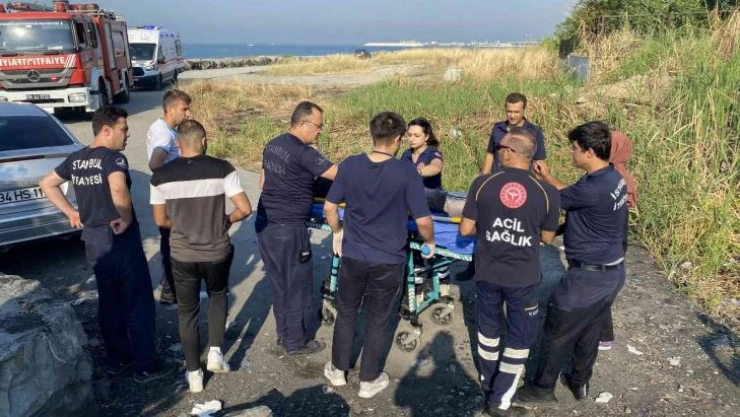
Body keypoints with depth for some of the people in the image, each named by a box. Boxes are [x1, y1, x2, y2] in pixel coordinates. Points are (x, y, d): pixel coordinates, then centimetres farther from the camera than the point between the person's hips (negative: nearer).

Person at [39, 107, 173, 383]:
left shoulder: (76, 159, 9)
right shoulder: (114, 157, -17)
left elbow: (47, 184, 19)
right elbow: (118, 188, -36)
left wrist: (72, 213, 16)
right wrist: (127, 218, -22)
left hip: (93, 240, 8)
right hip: (121, 240, -8)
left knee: (109, 301, 18)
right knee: (138, 302, 2)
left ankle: (116, 358, 29)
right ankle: (145, 366, 8)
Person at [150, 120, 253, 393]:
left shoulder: (161, 175, -6)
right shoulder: (221, 169, -12)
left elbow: (161, 220, 1)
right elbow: (245, 209, -15)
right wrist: (226, 221, 4)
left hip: (182, 255, 1)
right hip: (217, 251, -1)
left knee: (187, 312, 17)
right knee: (218, 296, 28)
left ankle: (194, 374, 25)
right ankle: (215, 352, 18)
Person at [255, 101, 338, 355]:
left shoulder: (272, 145, 9)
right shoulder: (303, 153, -18)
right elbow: (339, 175, -21)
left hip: (265, 224, 9)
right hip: (288, 229, -8)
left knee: (278, 283, 19)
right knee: (297, 285, 7)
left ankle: (284, 334, 33)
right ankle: (295, 342, 20)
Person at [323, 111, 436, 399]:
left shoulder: (349, 165, -8)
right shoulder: (407, 173, -17)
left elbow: (329, 207, -1)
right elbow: (423, 220, -16)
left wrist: (337, 232, 18)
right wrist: (429, 241, 5)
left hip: (353, 256, 3)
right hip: (388, 261, -2)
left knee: (346, 313, 22)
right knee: (377, 321, 15)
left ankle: (338, 370, 38)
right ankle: (368, 381, 30)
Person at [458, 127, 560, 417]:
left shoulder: (482, 184, -12)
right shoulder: (547, 192, -12)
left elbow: (465, 229, -7)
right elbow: (547, 237, -1)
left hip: (487, 273, 2)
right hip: (523, 278, -1)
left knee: (489, 327, 25)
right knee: (520, 338, 16)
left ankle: (487, 380, 44)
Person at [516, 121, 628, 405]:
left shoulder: (594, 188, -29)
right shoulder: (613, 178, 1)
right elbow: (571, 195, 12)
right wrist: (548, 176, 10)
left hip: (589, 276, -9)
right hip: (611, 271, 9)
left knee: (557, 334, 7)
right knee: (589, 331, 23)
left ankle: (542, 389, 24)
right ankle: (580, 382, 40)